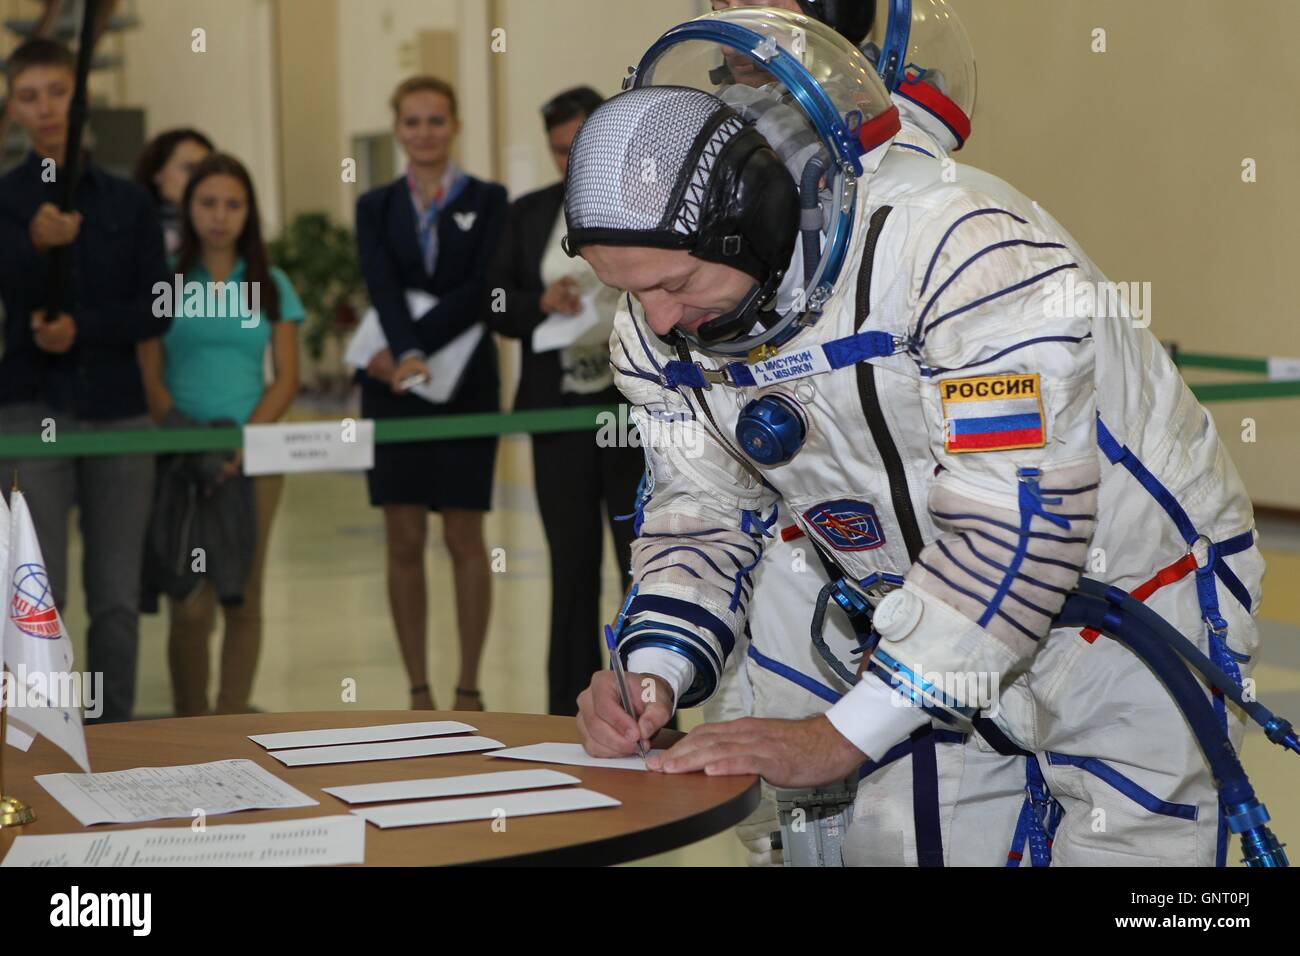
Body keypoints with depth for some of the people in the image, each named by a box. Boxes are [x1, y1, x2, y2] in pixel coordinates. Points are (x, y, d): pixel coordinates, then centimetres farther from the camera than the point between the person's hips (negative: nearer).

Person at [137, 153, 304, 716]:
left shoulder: (270, 286, 9)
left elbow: (286, 378, 5)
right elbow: (149, 376, 0)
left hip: (253, 453, 2)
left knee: (242, 602, 2)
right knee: (191, 607, -8)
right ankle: (189, 725, 5)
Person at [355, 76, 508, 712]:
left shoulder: (487, 202, 3)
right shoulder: (376, 208, 9)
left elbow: (481, 290, -9)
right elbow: (382, 287, -8)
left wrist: (415, 345, -18)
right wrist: (407, 353, -25)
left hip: (466, 383, -2)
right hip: (393, 388, 2)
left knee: (464, 539, 1)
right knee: (404, 542, 2)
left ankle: (468, 689, 9)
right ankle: (418, 691, 9)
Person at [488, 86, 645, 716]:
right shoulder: (529, 214, 10)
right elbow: (498, 309, 8)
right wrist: (542, 304, -11)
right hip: (559, 409, 3)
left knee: (643, 559, -1)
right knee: (572, 565, 7)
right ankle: (571, 712, 13)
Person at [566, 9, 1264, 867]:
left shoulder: (966, 246, -33)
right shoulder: (661, 321, -10)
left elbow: (1017, 521, -36)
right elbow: (703, 508, 3)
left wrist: (840, 737, -34)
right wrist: (655, 673, -17)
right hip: (936, 609, 6)